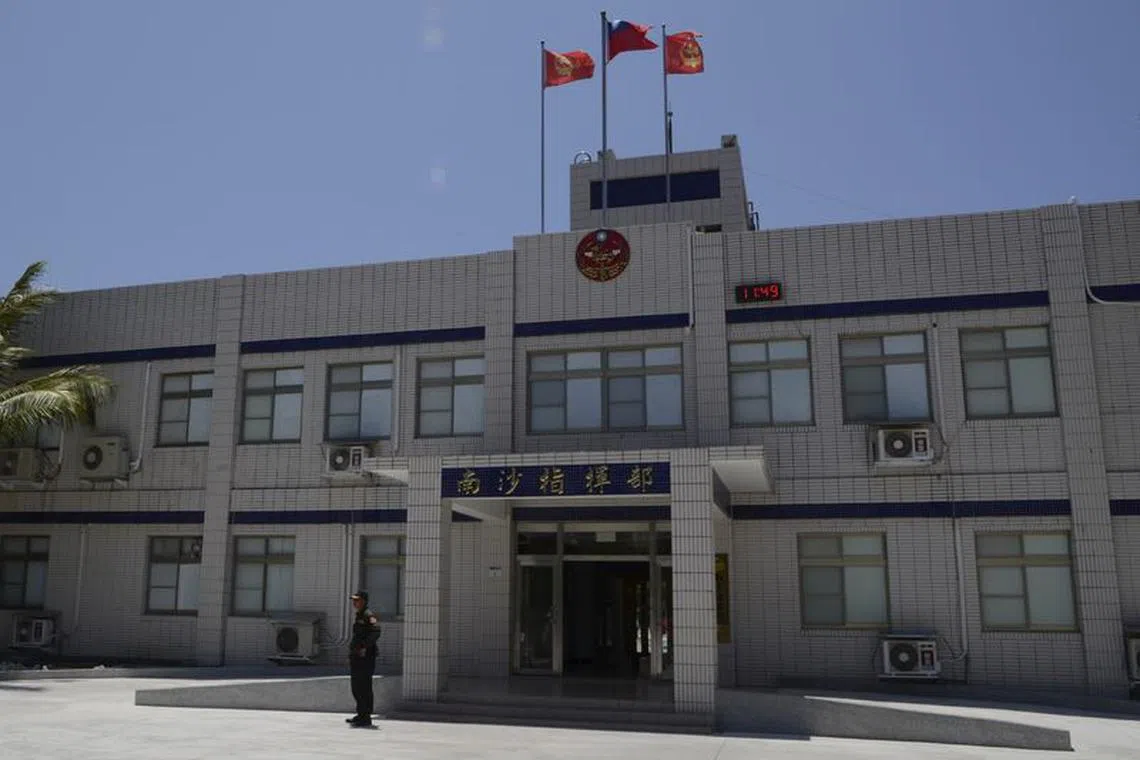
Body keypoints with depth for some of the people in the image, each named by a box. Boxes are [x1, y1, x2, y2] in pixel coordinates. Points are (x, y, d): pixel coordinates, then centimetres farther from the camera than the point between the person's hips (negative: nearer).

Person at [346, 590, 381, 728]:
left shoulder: (369, 615, -13)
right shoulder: (358, 616, 18)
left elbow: (376, 632, -27)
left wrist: (365, 647, -27)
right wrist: (352, 651, 23)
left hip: (365, 658, -10)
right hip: (356, 657, 10)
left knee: (364, 688, -7)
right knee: (356, 688, 16)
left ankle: (365, 718, -4)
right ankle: (361, 715, 26)